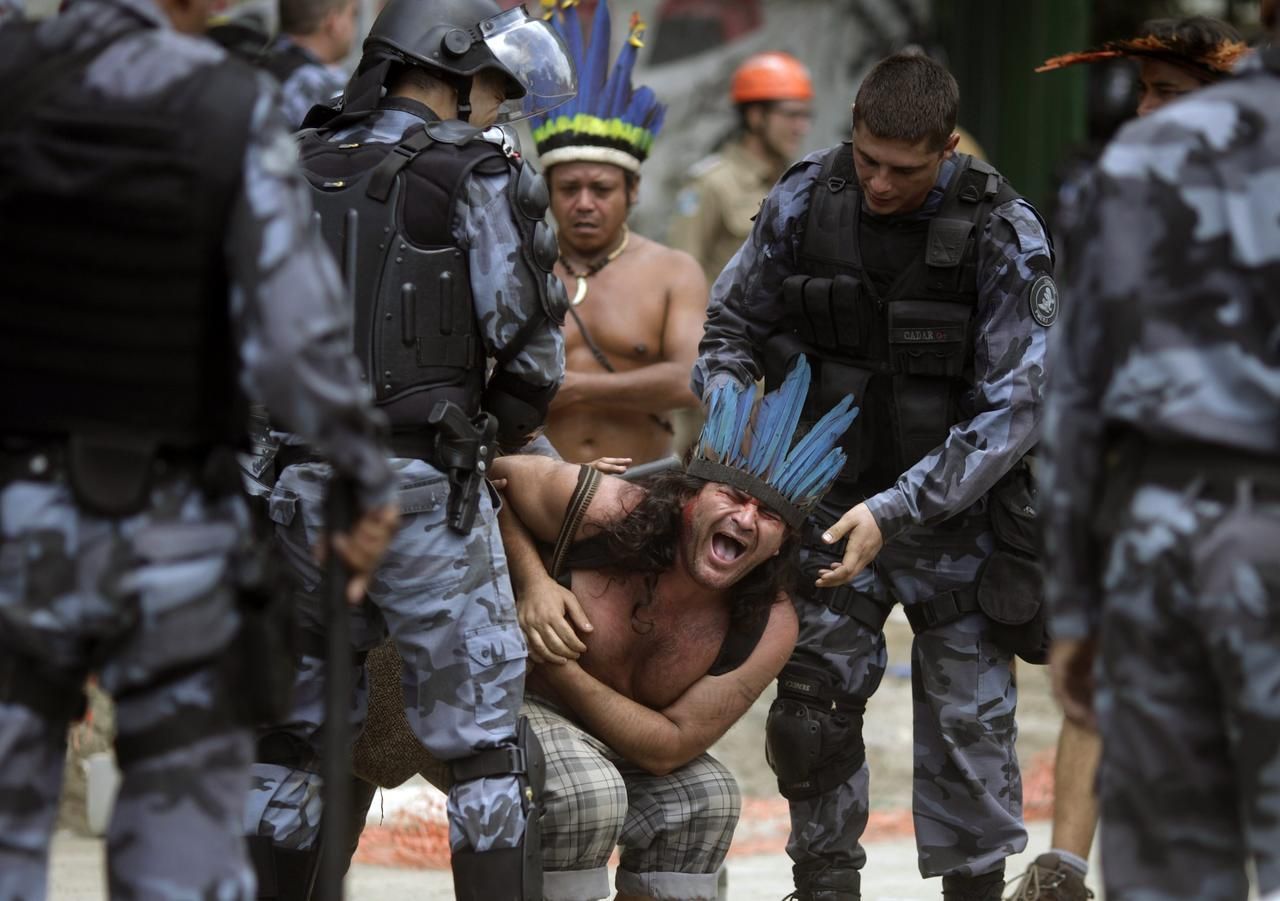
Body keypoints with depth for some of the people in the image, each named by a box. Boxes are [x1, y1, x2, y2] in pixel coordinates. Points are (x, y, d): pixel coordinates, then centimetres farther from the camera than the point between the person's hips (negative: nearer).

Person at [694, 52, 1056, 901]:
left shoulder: (1004, 238, -19)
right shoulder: (806, 199, -9)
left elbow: (1012, 409, -20)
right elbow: (730, 325, 5)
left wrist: (896, 511, -27)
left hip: (956, 512, -3)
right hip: (833, 505, 3)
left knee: (968, 716, 2)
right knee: (814, 698, -1)